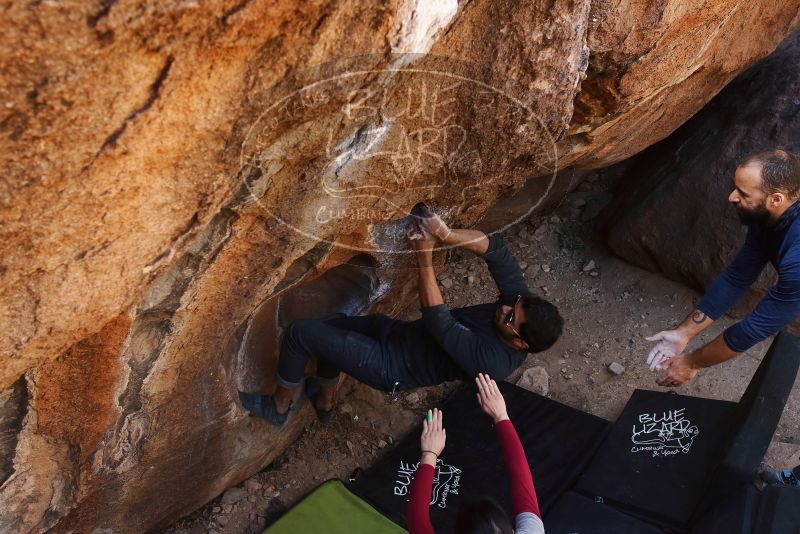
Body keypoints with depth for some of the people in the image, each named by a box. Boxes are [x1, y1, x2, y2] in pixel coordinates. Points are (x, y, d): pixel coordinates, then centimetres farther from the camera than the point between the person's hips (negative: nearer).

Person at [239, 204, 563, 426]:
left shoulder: (493, 361, -32)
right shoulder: (519, 301, -13)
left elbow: (438, 322, -32)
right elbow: (495, 249, -16)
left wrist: (425, 258, -32)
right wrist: (446, 234, -33)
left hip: (392, 366, -8)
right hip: (405, 334, 8)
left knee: (300, 333, -10)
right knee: (329, 326, 22)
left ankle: (278, 408, 17)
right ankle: (324, 401, 44)